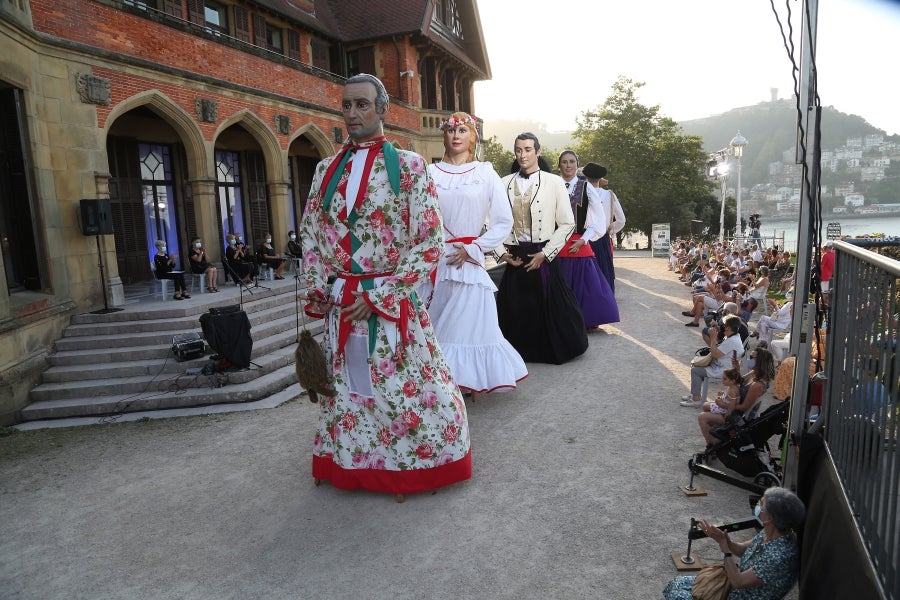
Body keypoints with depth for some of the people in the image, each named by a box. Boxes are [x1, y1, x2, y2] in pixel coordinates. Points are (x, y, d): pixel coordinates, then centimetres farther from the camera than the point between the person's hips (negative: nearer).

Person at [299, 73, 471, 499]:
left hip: (393, 303, -4)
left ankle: (410, 464, 26)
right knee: (347, 387, 14)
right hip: (340, 305, 5)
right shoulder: (327, 170, 10)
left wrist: (378, 295, -14)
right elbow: (310, 234, 15)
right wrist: (318, 292, 4)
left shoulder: (408, 166, -4)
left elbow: (429, 242, -10)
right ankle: (350, 462, 34)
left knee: (404, 387, 4)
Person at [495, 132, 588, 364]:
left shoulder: (554, 182, 0)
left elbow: (567, 224, -2)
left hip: (542, 256, -2)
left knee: (549, 308, 3)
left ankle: (554, 351, 24)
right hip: (514, 257, 2)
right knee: (515, 310, 6)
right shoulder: (504, 184, 6)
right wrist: (501, 253, -4)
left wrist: (544, 254, -8)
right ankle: (522, 353, 24)